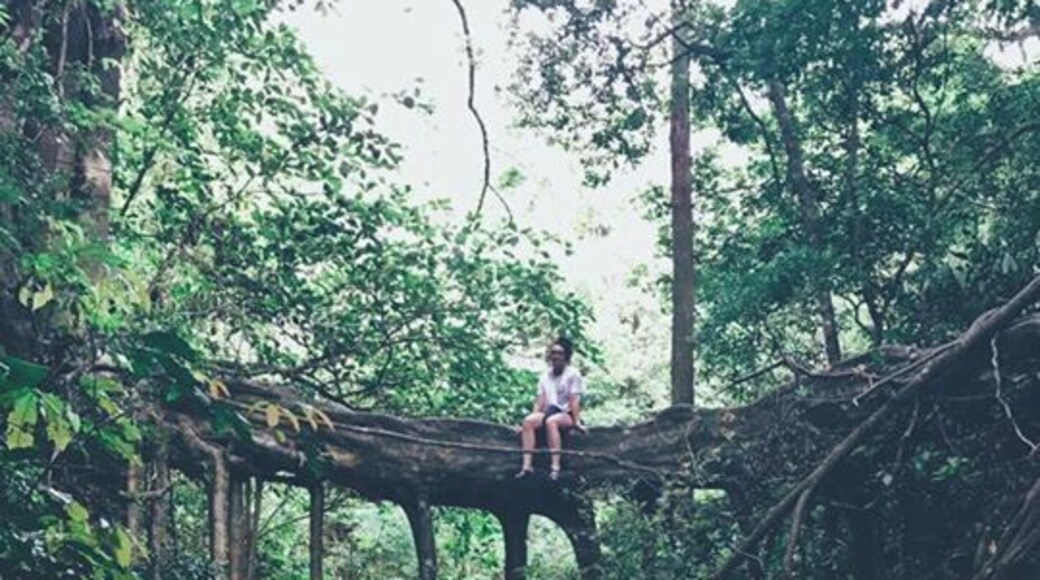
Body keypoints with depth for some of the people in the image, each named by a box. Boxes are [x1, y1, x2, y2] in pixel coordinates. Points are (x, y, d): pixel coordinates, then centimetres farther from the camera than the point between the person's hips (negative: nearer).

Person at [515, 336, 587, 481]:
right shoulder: (545, 376, 15)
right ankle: (527, 465, -33)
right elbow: (540, 402, 10)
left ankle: (555, 467, -45)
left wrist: (577, 422, -17)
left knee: (551, 421, -38)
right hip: (550, 412, 5)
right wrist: (535, 420, 0)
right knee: (529, 420, -27)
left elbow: (575, 400, -9)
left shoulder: (573, 374, 0)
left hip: (568, 415, -5)